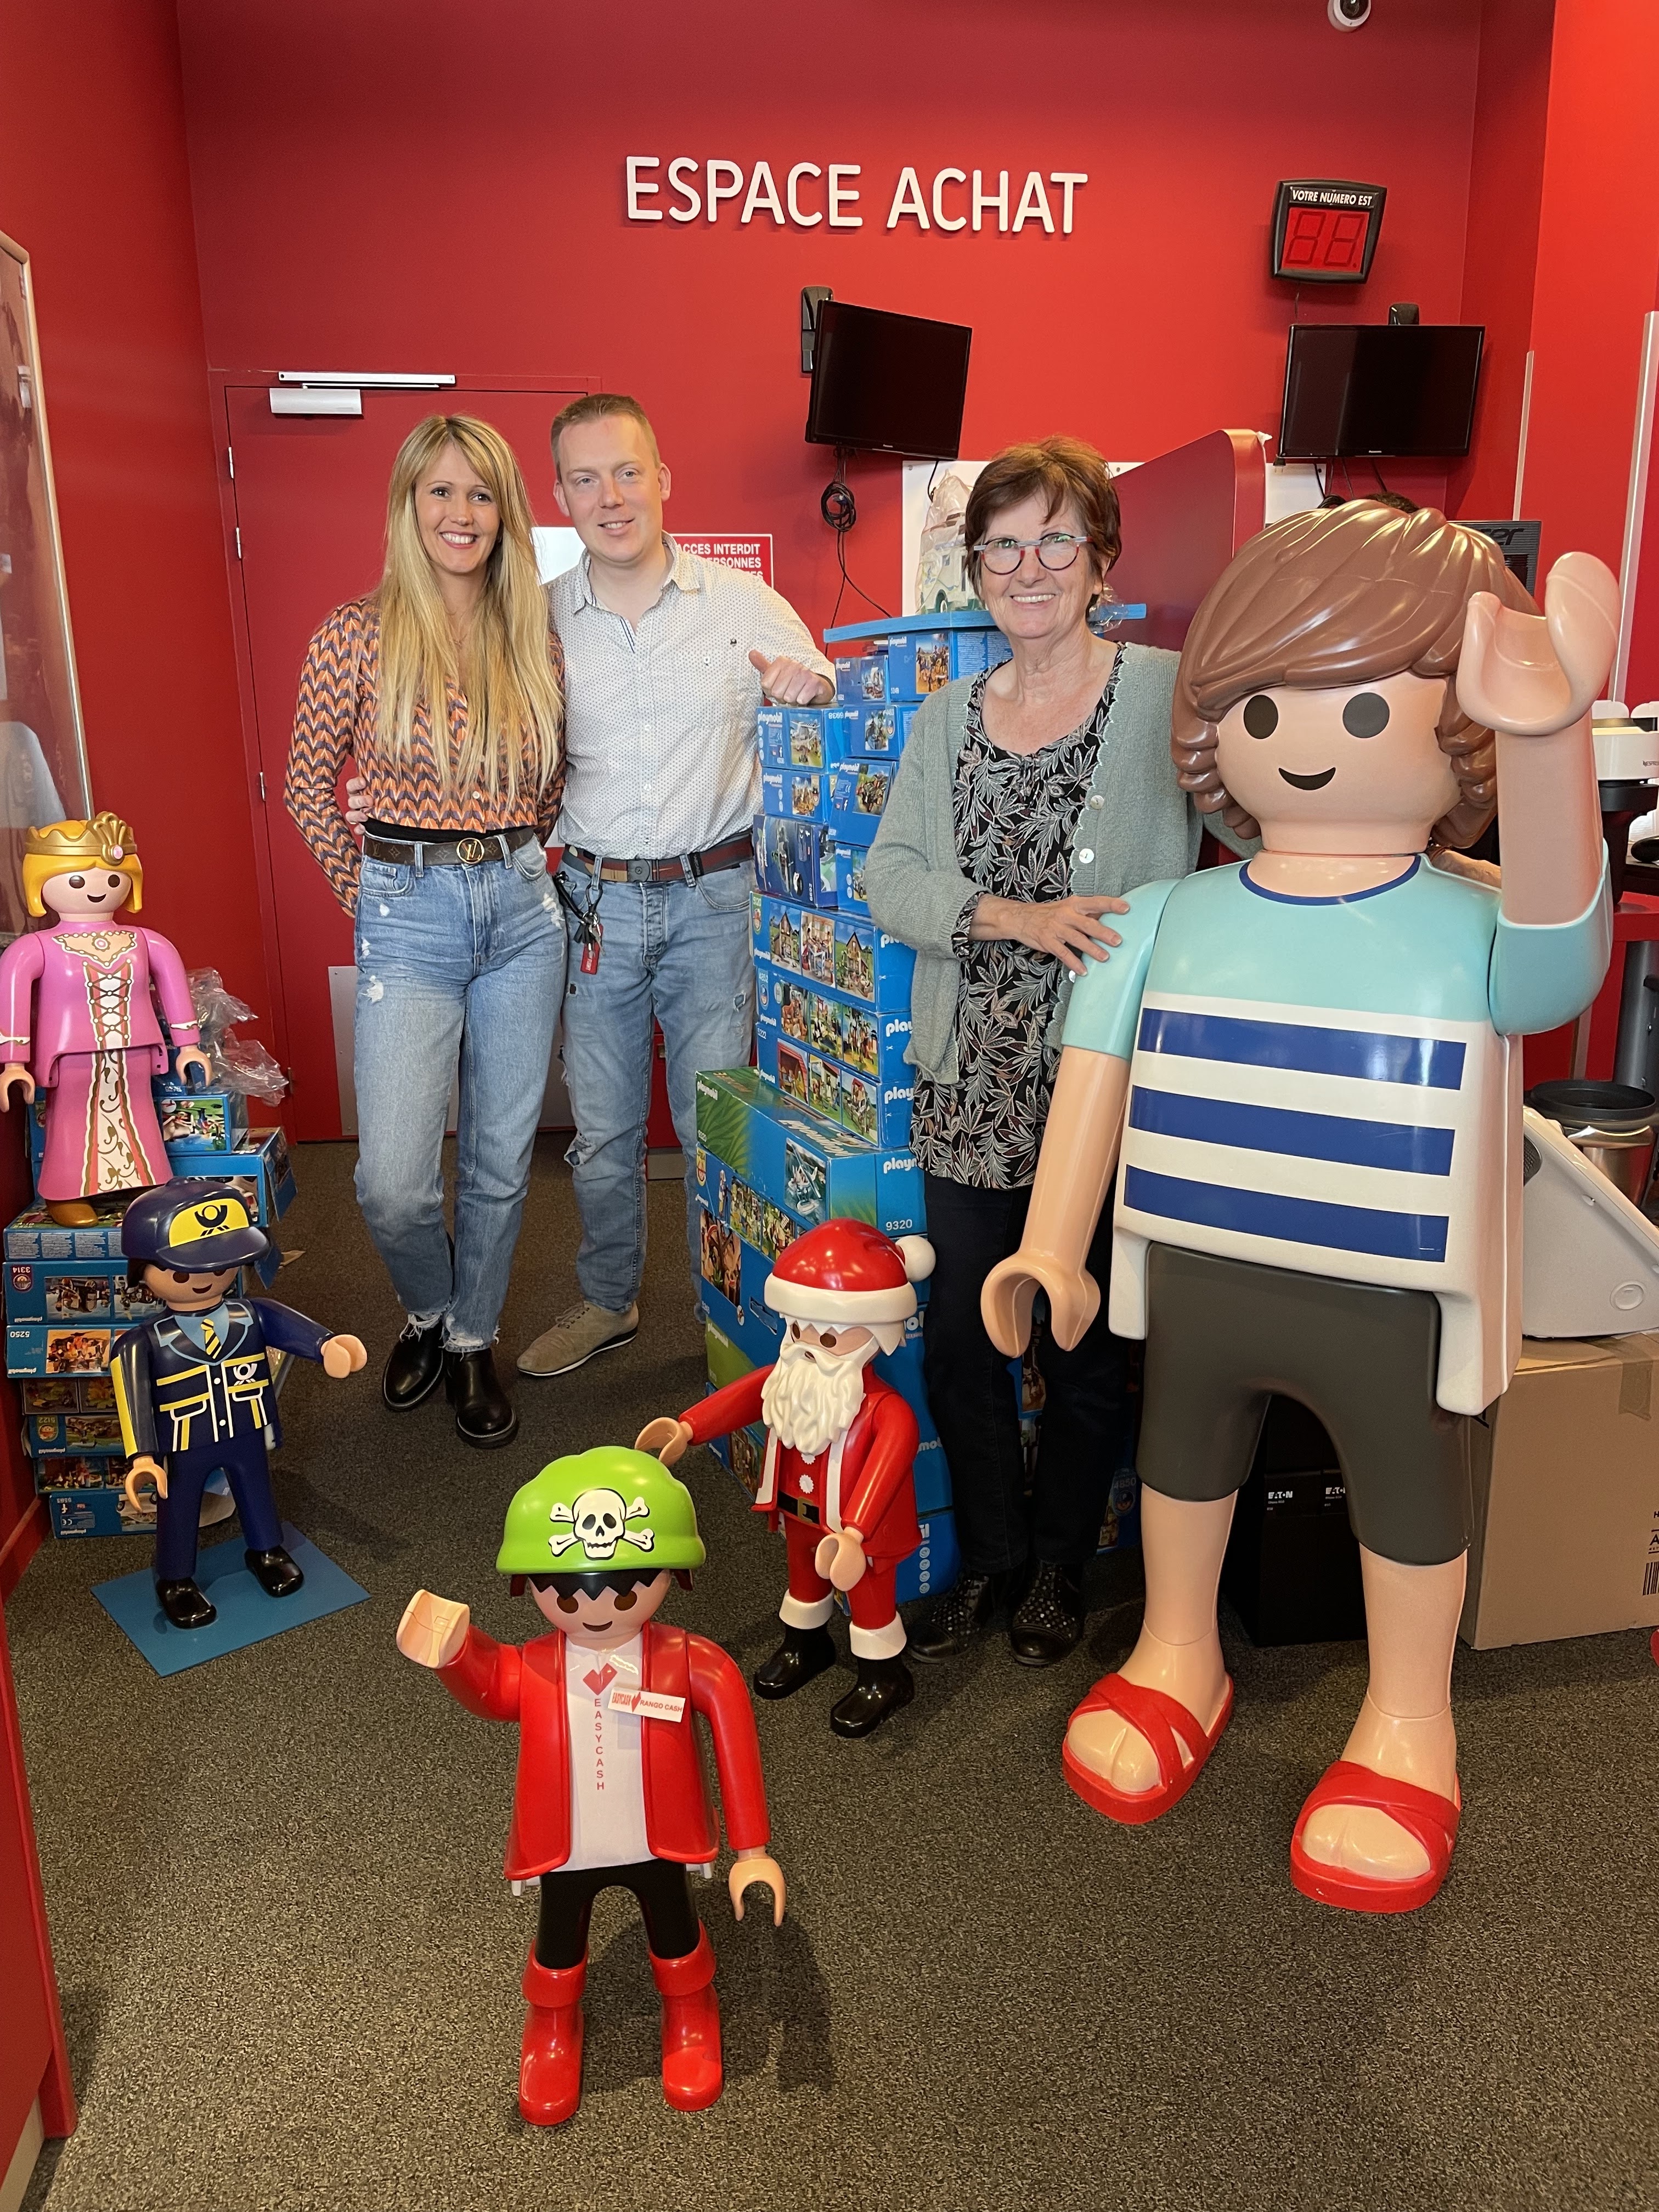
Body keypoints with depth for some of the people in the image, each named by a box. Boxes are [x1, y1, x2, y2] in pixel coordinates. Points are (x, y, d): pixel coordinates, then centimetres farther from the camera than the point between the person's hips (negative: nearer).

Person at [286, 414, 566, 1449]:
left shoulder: (537, 638, 5)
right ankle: (430, 1311, 26)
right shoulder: (361, 634, -4)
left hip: (523, 908, 3)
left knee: (503, 1159, 10)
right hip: (408, 916, -2)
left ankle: (474, 1338, 31)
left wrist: (521, 858, 9)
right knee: (393, 1185, -7)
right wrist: (364, 886, 5)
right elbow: (308, 779, 5)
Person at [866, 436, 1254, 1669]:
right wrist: (1019, 918, -16)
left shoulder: (1172, 696, -5)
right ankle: (989, 1556, 35)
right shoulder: (947, 719, 9)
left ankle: (1060, 1566, 36)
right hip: (971, 1083, 4)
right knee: (960, 1335, 11)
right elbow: (890, 879, 0)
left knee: (1089, 1345, 11)